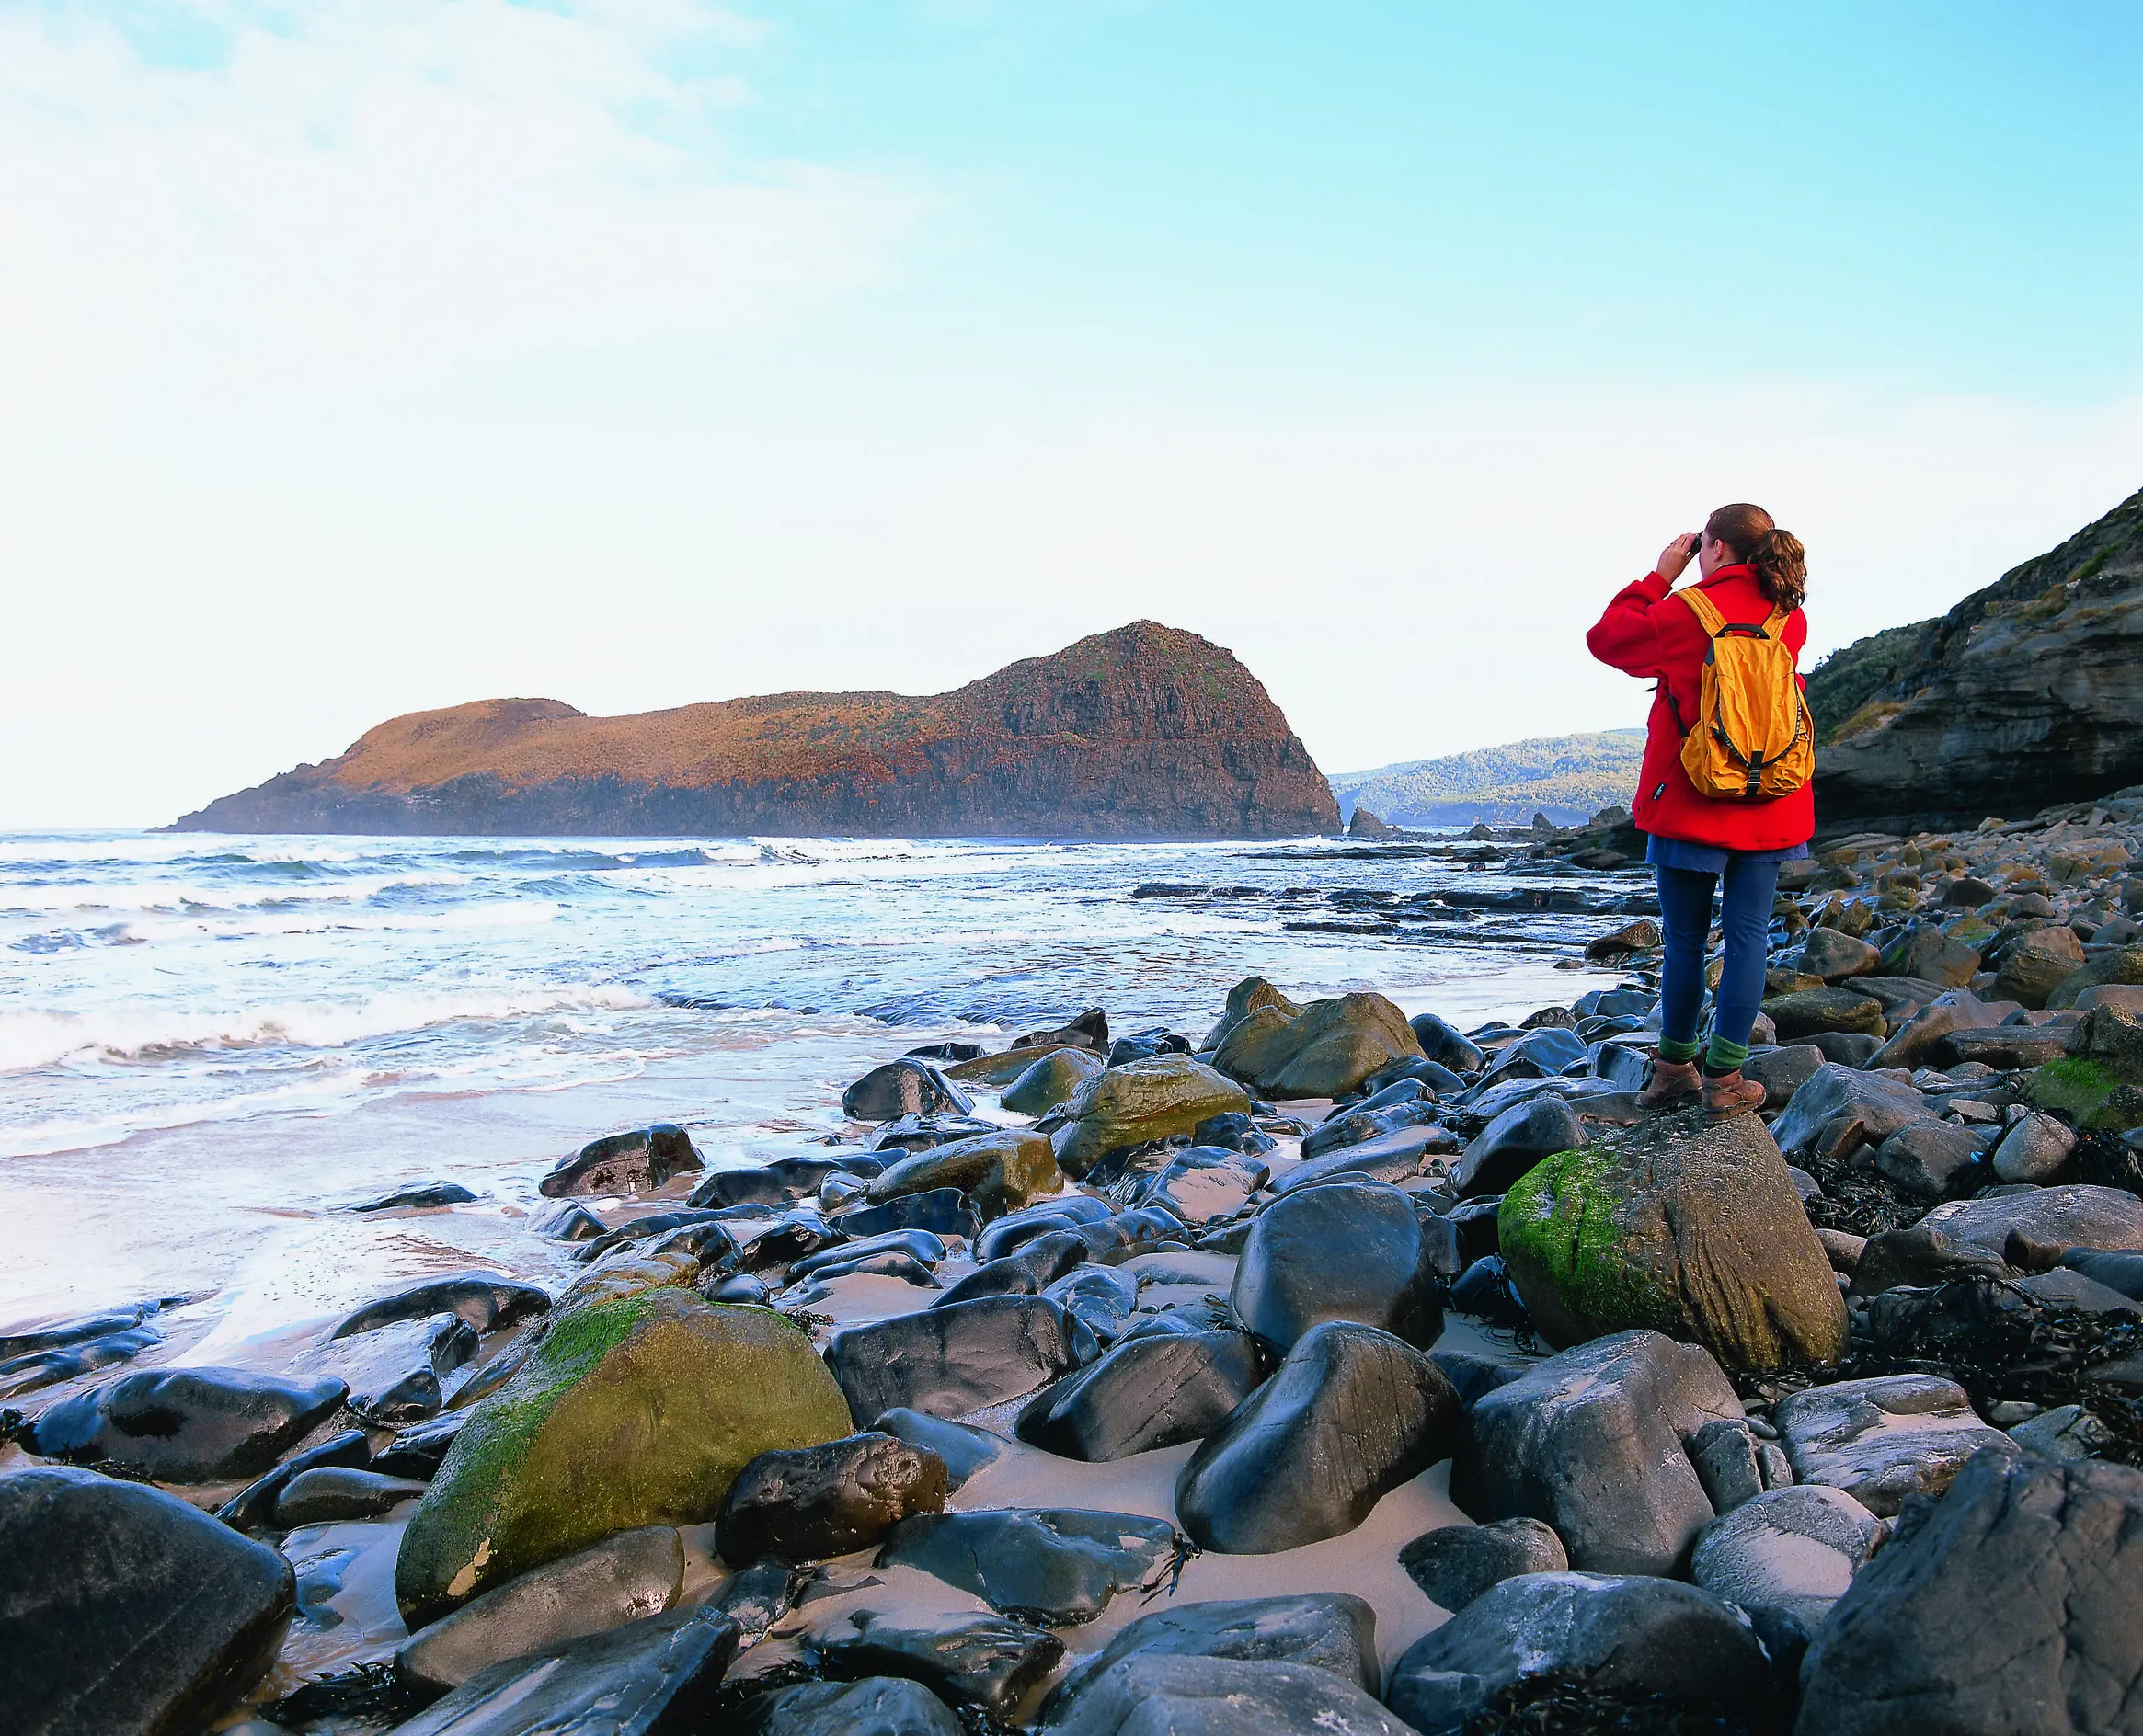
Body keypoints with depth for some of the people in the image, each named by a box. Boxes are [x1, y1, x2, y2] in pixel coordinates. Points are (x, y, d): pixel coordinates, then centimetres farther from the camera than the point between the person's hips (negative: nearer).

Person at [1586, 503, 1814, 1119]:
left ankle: (1675, 1069, 16)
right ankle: (1725, 1078, 7)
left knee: (1685, 938, 6)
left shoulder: (1690, 611, -10)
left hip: (1691, 802, -3)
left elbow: (1607, 639, 1)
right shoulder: (1791, 619, 6)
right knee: (1747, 935, 5)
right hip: (1768, 806, 4)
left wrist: (1661, 575, 6)